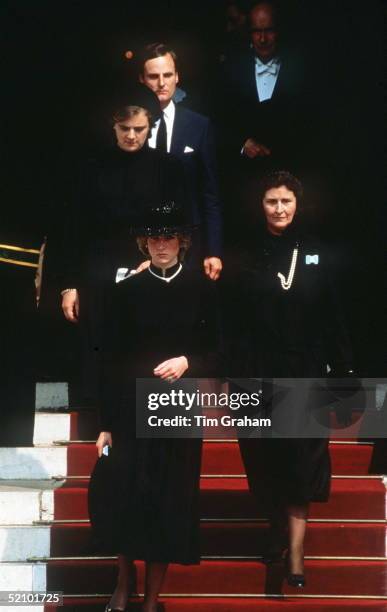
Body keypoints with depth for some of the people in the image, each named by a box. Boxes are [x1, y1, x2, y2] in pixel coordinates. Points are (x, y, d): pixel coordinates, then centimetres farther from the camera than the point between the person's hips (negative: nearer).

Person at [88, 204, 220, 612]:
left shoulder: (202, 289, 2)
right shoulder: (127, 291, 2)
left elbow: (215, 351, 6)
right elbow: (109, 360, 1)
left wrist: (187, 362, -16)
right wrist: (106, 423, -2)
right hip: (131, 409, 0)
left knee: (169, 502, 3)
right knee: (124, 496, -1)